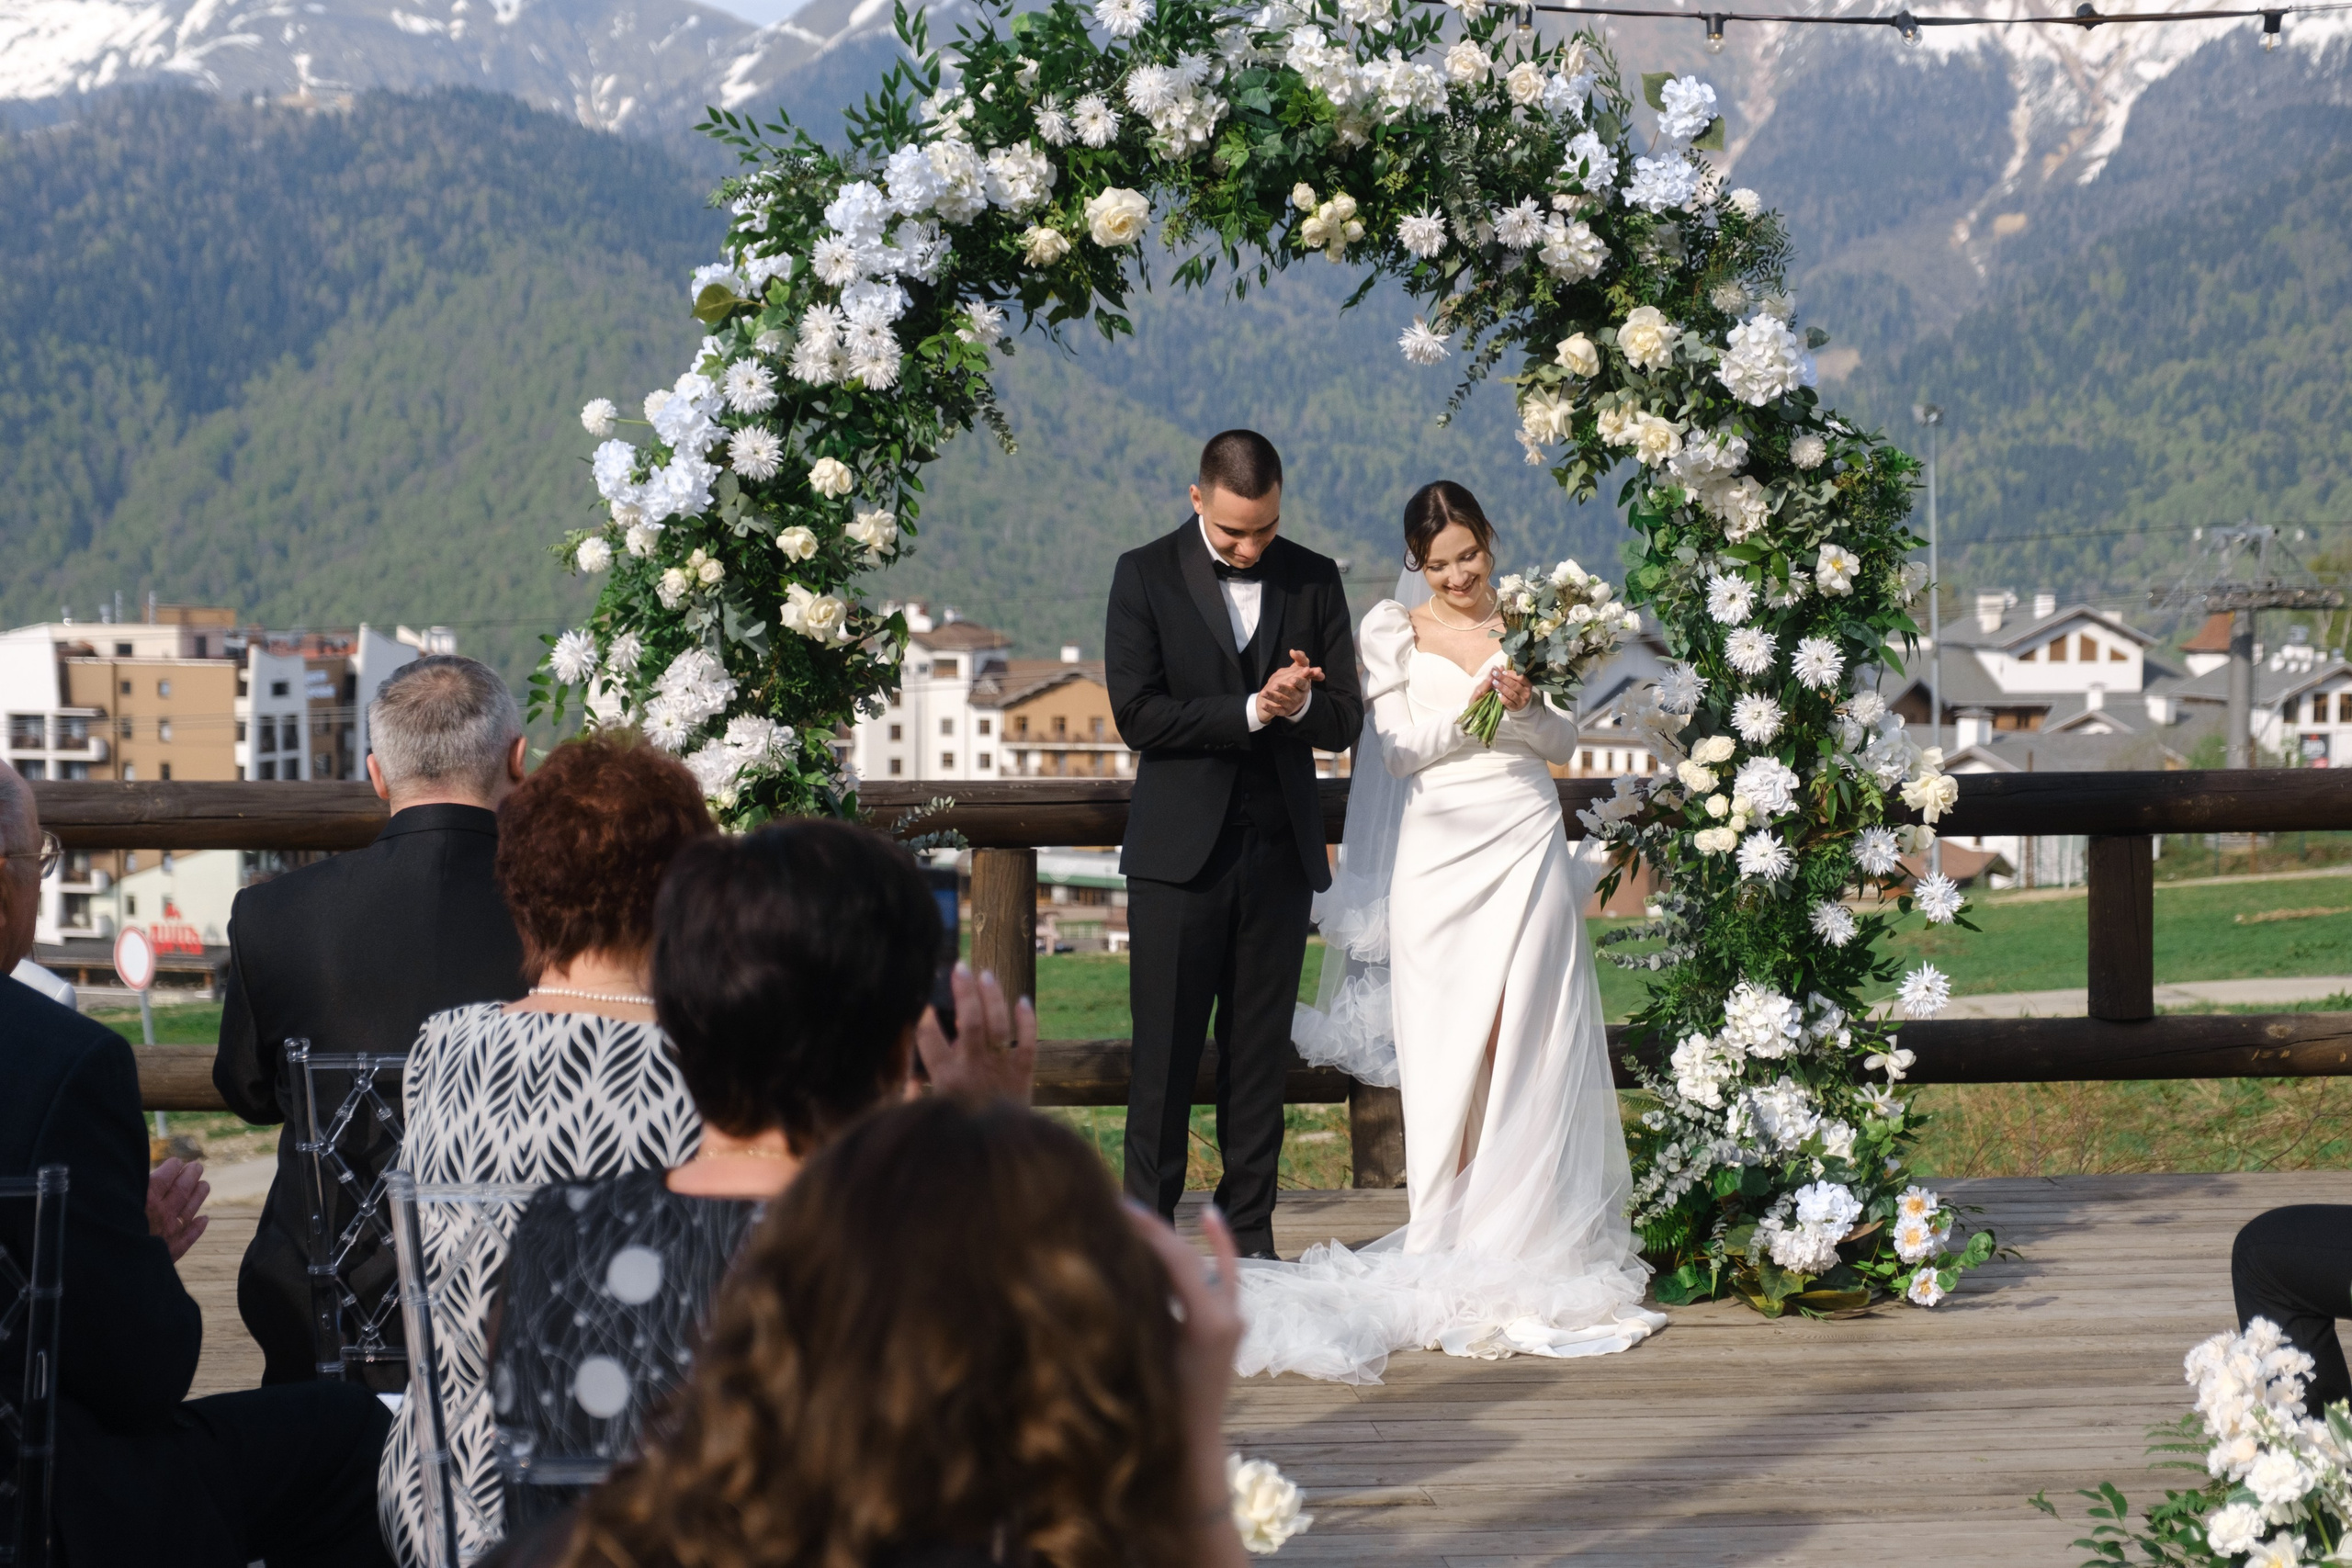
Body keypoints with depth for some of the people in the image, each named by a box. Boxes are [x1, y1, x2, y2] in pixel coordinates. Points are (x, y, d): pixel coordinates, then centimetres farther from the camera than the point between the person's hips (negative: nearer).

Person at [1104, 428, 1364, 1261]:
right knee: (1164, 1059, -1)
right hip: (1181, 850, -2)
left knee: (1260, 1059, 7)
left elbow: (1344, 722, 4)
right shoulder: (1145, 574, 0)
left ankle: (1250, 1238, 14)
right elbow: (1137, 714, -9)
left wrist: (1300, 701, -17)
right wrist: (1253, 709, -15)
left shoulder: (1315, 579, 7)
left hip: (1280, 851, 3)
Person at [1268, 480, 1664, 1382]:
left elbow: (1564, 744, 9)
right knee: (1447, 1054, -2)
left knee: (1531, 1046, -3)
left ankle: (1532, 1241, 4)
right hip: (1441, 854, -1)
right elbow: (1397, 750, 0)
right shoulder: (1394, 632, 7)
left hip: (1527, 844, 1)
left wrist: (1526, 704, -11)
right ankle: (1449, 1256, 4)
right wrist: (1468, 709, -15)